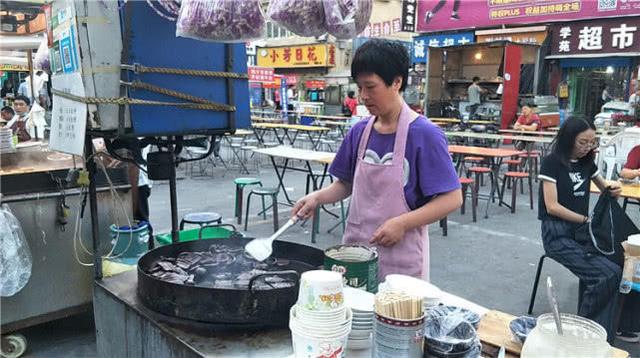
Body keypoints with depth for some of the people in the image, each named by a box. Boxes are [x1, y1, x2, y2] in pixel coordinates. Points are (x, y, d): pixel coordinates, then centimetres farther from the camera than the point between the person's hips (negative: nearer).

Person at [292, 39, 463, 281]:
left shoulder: (424, 134, -13)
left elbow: (452, 199, -13)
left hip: (401, 256, -4)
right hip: (355, 250, 5)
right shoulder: (359, 132, 3)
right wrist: (318, 197, -4)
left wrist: (402, 223, -21)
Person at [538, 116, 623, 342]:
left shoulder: (587, 162, 12)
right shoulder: (552, 163, -7)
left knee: (613, 273, -24)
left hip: (582, 231, 6)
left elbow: (605, 188, 29)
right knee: (607, 275, -26)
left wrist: (613, 188, 6)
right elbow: (552, 206, -12)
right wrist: (587, 219, -11)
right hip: (557, 233, -6)